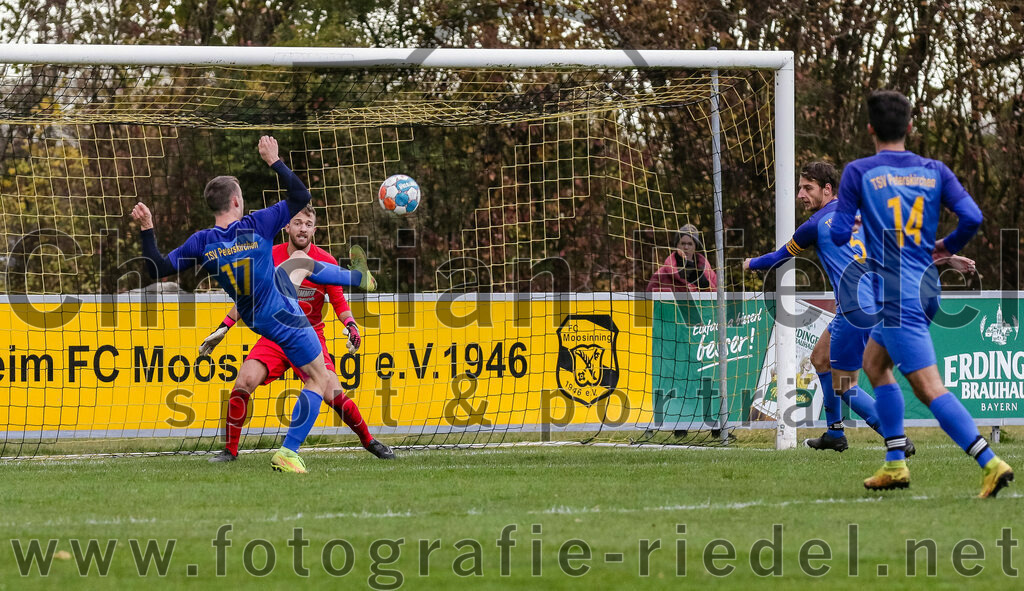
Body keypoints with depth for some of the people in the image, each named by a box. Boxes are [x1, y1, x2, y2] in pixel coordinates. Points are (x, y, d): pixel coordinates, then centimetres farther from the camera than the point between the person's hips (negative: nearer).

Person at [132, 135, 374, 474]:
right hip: (281, 317, -7)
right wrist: (274, 161, -13)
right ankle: (288, 454, 0)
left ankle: (356, 277, 57)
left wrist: (146, 230, -11)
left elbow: (158, 268, -12)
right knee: (319, 378, 5)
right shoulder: (256, 225, -27)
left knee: (303, 262, 30)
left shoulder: (202, 243, -17)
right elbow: (301, 197, -17)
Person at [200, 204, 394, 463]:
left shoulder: (326, 262, -6)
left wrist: (350, 323, -19)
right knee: (243, 383, -21)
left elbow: (339, 302, 1)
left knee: (335, 395, -13)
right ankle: (230, 450, -7)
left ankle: (369, 441, 12)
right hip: (274, 337, 1)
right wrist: (224, 327, 4)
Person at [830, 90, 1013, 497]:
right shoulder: (934, 171, 5)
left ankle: (991, 463, -25)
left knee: (929, 388, -11)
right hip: (927, 287, 7)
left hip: (896, 293, -7)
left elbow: (839, 235, -8)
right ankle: (895, 464, 22)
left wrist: (838, 217, 16)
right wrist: (950, 246, 15)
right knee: (874, 363, 25)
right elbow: (972, 217, -5)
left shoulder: (858, 172, -6)